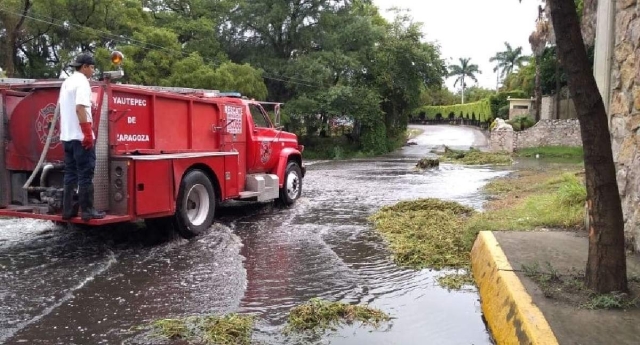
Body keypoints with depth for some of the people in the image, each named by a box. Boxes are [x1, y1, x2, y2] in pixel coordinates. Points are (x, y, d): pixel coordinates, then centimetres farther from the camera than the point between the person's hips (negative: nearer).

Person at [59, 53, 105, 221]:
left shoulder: (66, 82, 18)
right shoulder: (82, 82, -11)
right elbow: (80, 109, -21)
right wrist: (88, 134, -22)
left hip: (67, 136, 9)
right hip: (81, 137, -9)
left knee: (70, 174, 11)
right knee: (85, 175, -5)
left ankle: (68, 209, 13)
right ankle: (87, 211, -4)